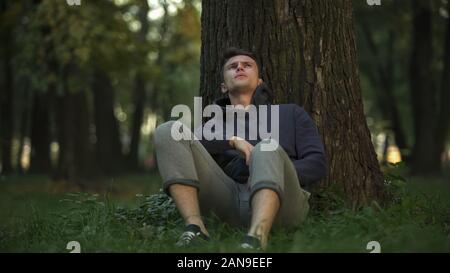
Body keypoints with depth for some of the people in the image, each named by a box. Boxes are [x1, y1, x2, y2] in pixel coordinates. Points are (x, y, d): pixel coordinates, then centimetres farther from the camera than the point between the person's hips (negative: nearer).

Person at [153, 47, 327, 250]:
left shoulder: (291, 113, 27)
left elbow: (316, 164, 11)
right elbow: (181, 145, 5)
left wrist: (276, 175, -7)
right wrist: (233, 139, -12)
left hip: (282, 204, -2)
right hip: (231, 201, 2)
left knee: (267, 150, -35)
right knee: (168, 131, -11)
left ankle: (255, 241, -58)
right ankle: (195, 229, -27)